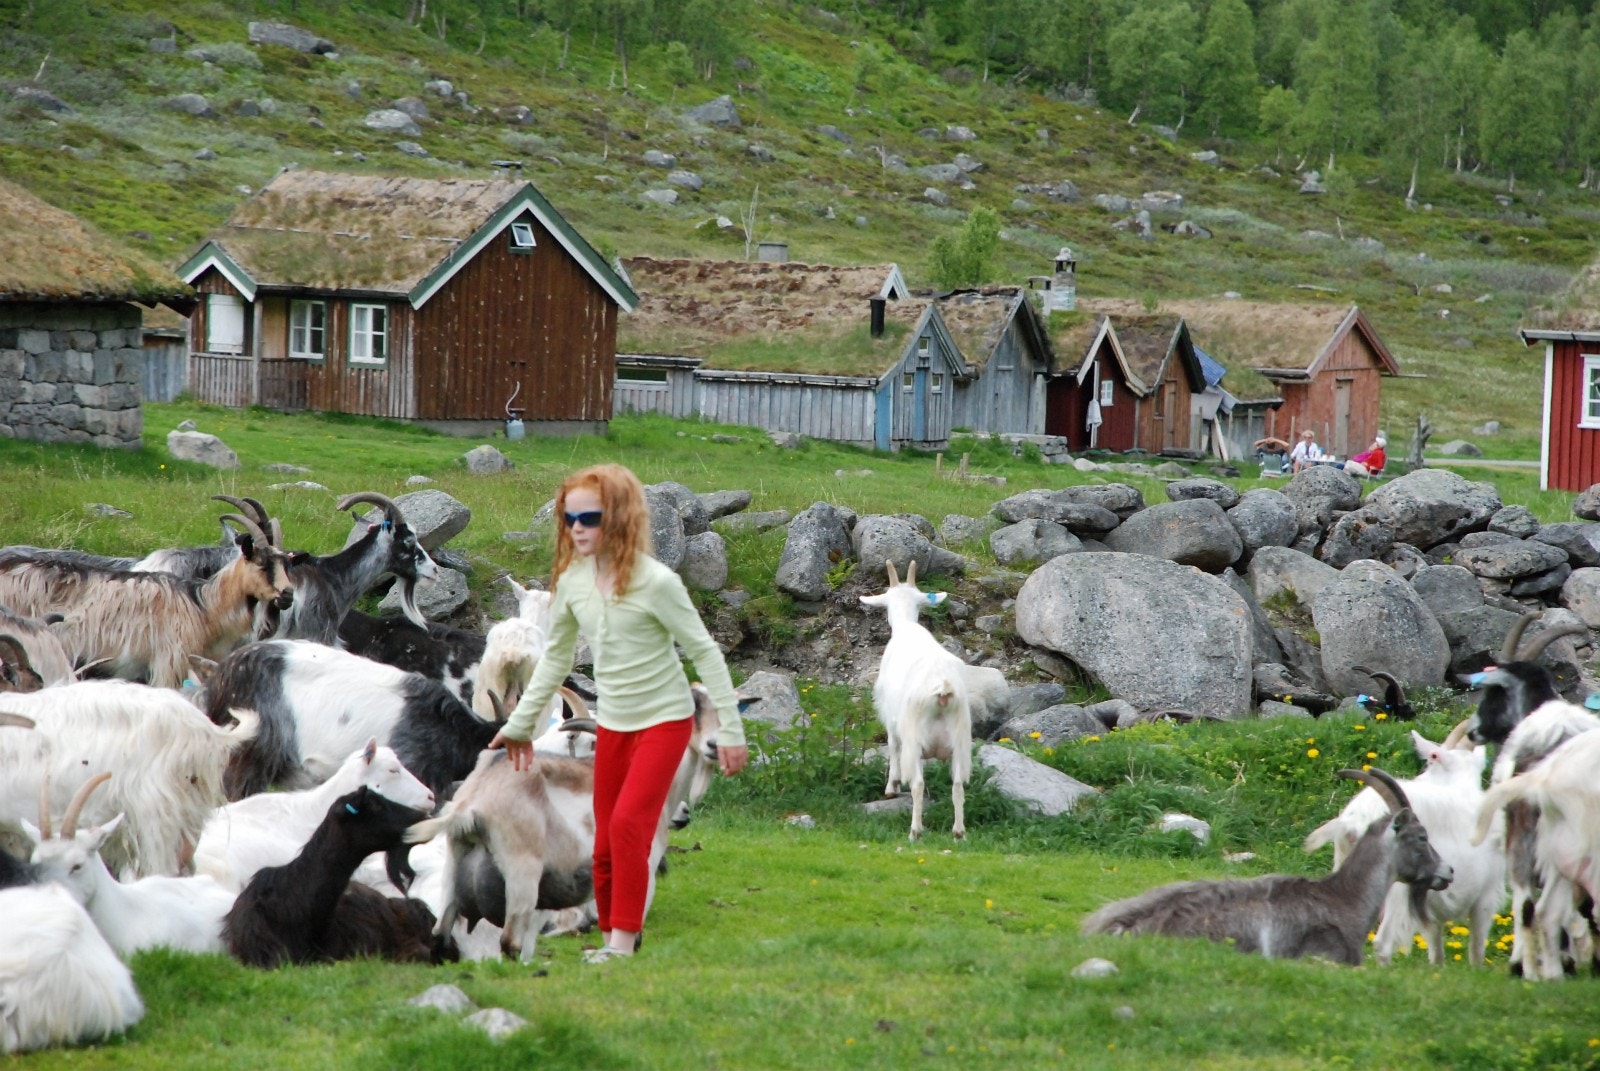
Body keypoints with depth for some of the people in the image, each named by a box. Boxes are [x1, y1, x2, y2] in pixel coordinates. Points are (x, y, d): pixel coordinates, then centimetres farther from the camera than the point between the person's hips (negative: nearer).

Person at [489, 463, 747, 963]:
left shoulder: (655, 582, -19)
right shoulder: (571, 580, -2)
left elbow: (705, 653, -13)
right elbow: (556, 656, 14)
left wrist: (730, 729, -13)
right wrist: (521, 723, 19)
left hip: (665, 719, -6)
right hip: (612, 724, 6)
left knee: (628, 824, -20)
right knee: (605, 844, 6)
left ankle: (623, 943, -16)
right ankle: (612, 937, 20)